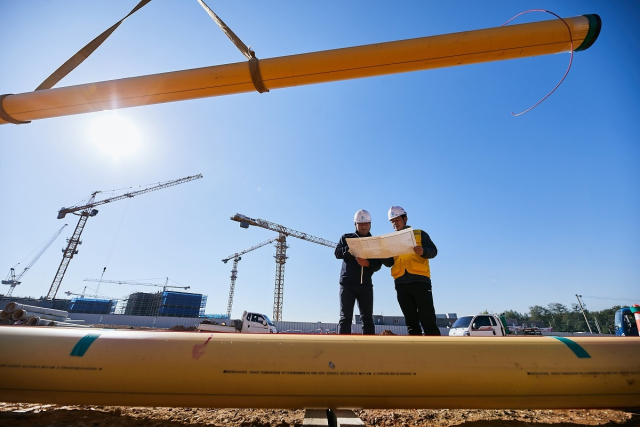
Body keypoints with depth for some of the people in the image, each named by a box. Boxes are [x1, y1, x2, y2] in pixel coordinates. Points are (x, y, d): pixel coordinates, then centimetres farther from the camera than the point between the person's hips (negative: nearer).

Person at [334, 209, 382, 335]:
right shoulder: (346, 238, 10)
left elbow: (378, 264, 0)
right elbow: (337, 253, -5)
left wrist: (368, 264, -22)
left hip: (365, 284, 2)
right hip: (347, 283, -1)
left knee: (368, 318, 3)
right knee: (345, 318, -5)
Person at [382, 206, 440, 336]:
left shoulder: (420, 234, 11)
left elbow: (433, 251, 0)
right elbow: (389, 262, 12)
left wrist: (423, 251, -22)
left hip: (420, 280, -3)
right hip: (401, 283, 4)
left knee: (427, 319, -4)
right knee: (411, 321, 7)